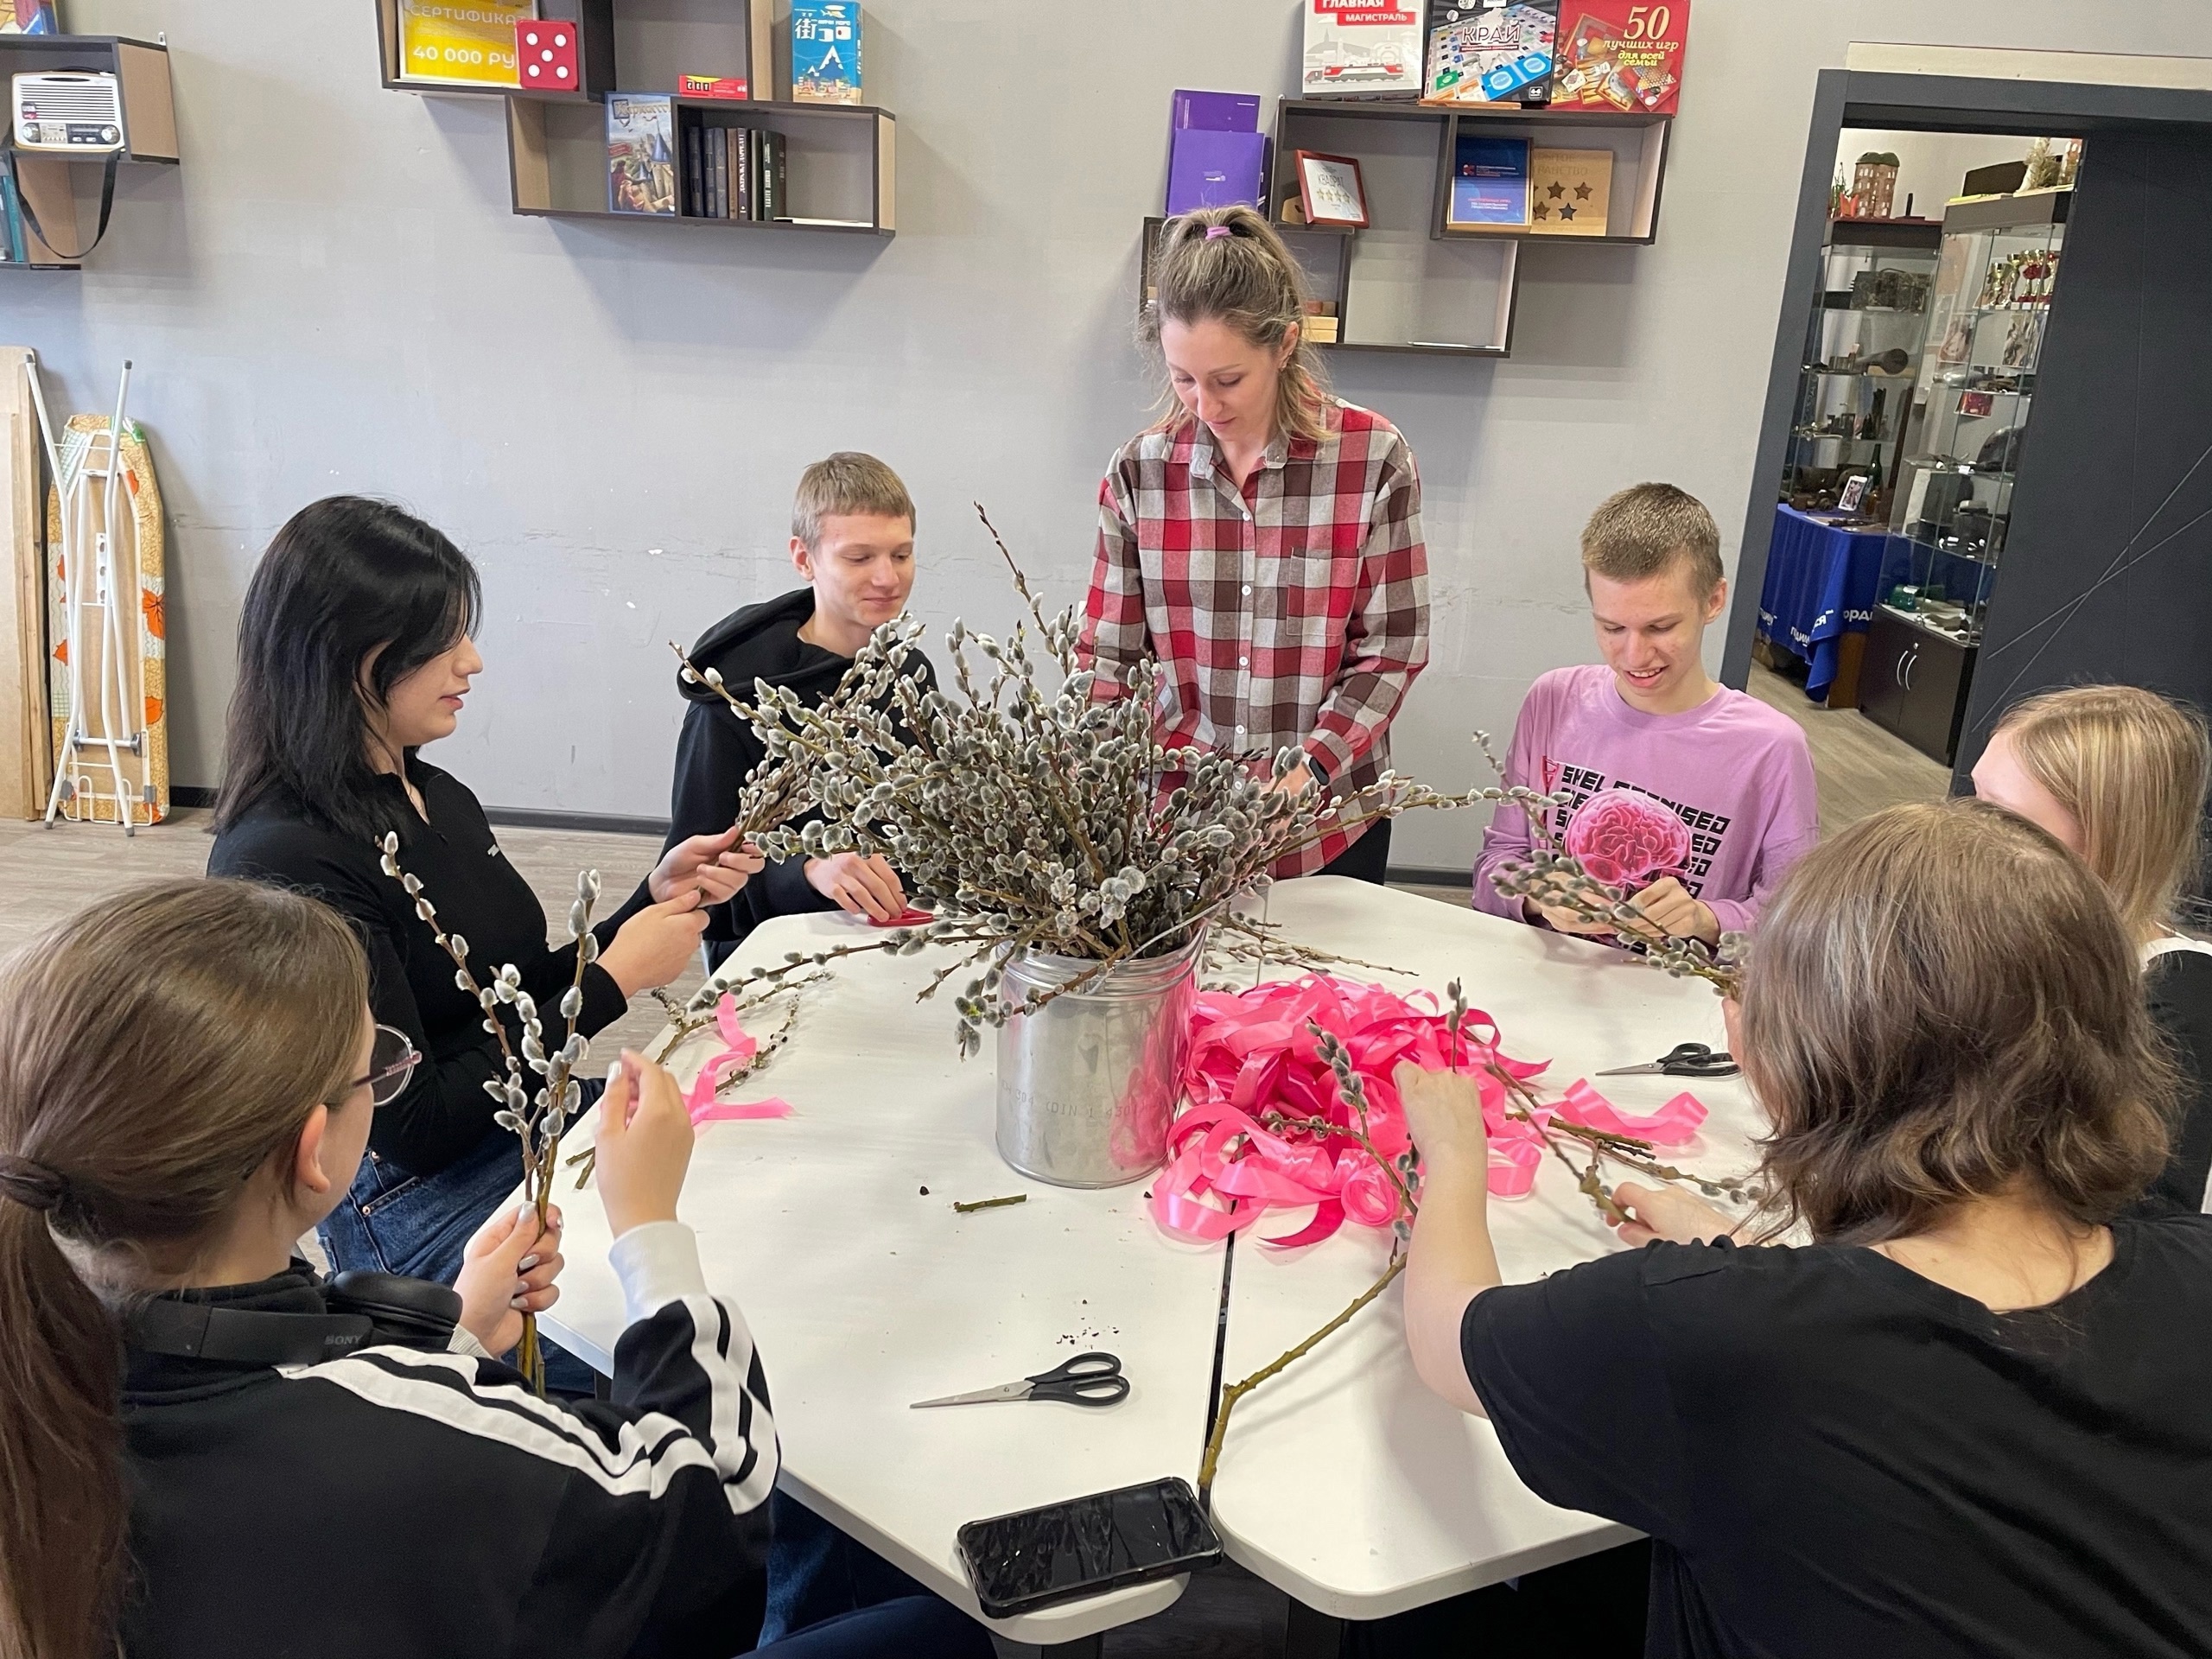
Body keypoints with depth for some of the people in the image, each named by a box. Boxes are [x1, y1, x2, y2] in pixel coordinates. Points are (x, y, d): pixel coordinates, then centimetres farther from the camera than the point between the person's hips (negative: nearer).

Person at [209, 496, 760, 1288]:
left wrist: (657, 896, -2)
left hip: (546, 1130, 8)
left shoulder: (440, 798, 6)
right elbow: (415, 1127, -19)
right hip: (418, 1210, -8)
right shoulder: (284, 864, -19)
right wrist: (615, 979, -15)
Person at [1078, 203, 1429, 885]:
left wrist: (1303, 777, -18)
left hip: (1326, 819, -1)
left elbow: (1392, 651, -6)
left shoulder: (1372, 457, -10)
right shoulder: (1141, 469, -5)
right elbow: (1108, 657, 0)